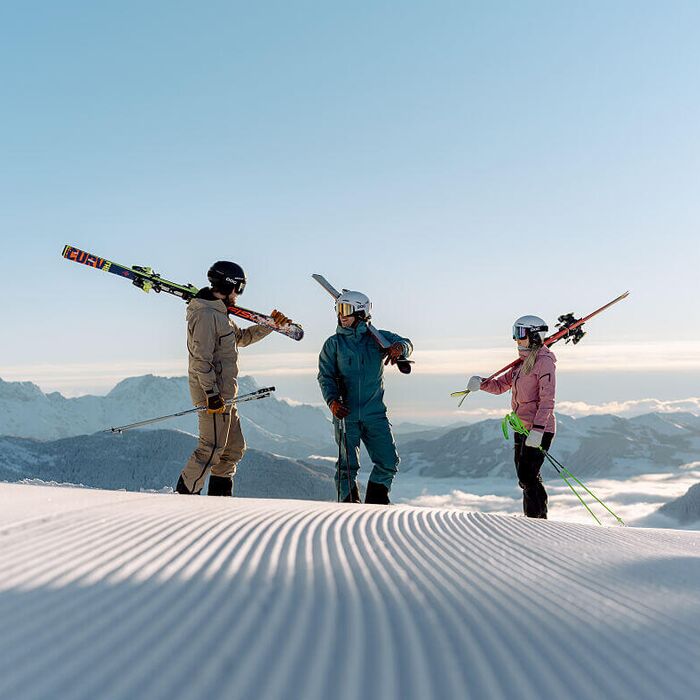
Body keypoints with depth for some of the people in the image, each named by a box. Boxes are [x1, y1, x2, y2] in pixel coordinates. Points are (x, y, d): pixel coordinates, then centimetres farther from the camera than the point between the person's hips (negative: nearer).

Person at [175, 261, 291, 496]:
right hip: (213, 393, -11)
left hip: (224, 393, 11)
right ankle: (184, 495, -5)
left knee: (234, 448, 14)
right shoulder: (205, 314, -14)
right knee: (211, 448, -10)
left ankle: (220, 496, 21)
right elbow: (202, 358, -20)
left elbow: (241, 337, 33)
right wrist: (212, 393, -24)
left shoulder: (219, 313, 19)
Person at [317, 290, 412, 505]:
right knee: (347, 465, -2)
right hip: (345, 412, -1)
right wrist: (332, 400, -17)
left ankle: (375, 503, 19)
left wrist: (400, 347, -33)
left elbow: (405, 344, -7)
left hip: (374, 412, 1)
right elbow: (325, 376, 0)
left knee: (389, 463, -1)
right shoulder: (333, 343, 6)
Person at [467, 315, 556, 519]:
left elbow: (547, 400, -19)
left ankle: (537, 518, -4)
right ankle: (539, 519, 21)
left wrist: (537, 430, -27)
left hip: (539, 429, -9)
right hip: (522, 427, 9)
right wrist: (481, 383, -1)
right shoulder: (523, 363, 17)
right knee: (526, 477, 12)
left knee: (527, 477, -13)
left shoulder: (544, 361, -11)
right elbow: (501, 385, 20)